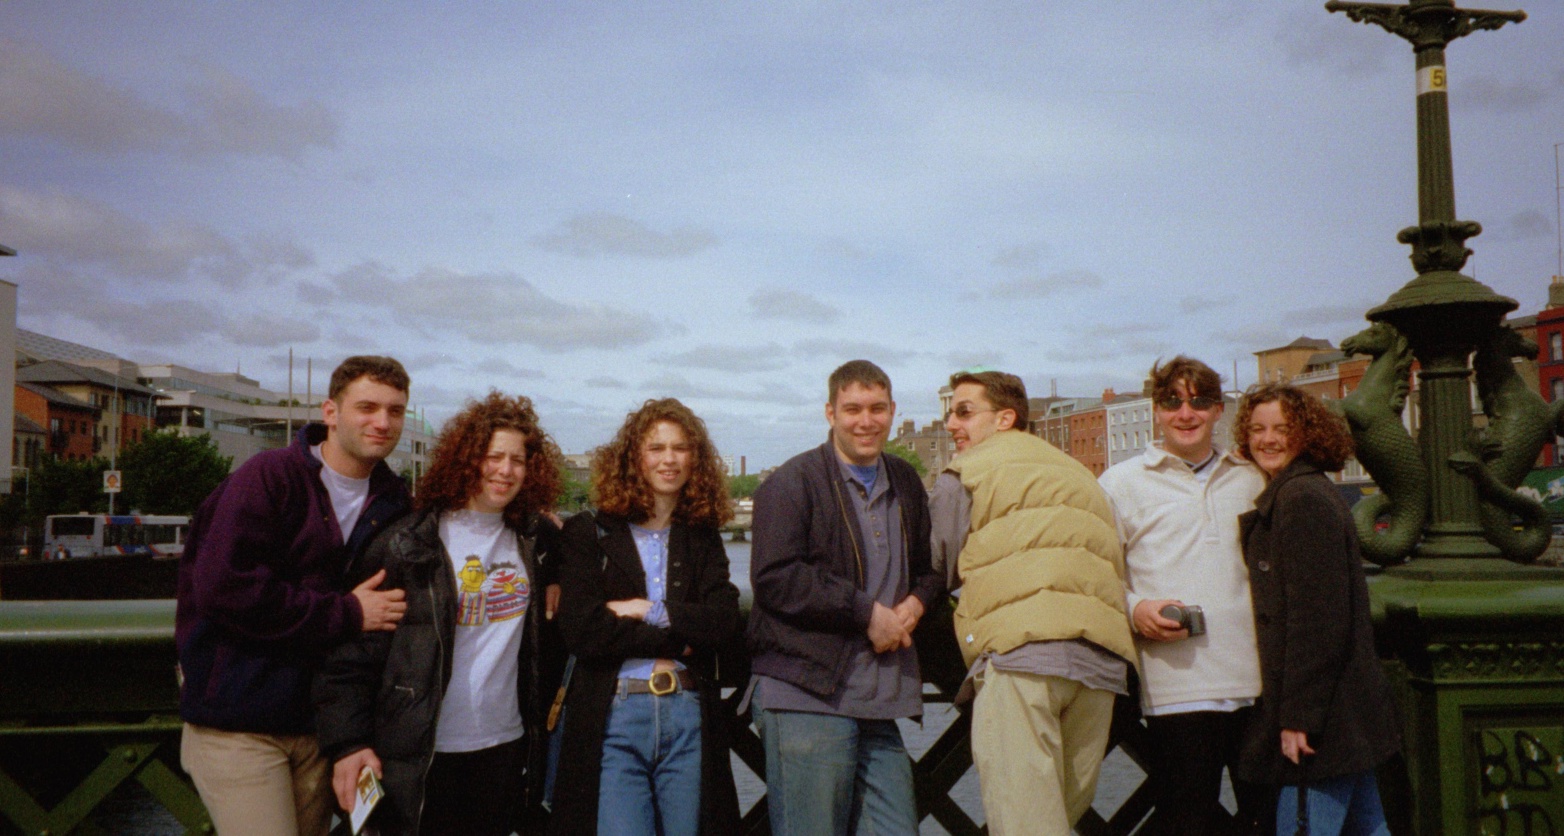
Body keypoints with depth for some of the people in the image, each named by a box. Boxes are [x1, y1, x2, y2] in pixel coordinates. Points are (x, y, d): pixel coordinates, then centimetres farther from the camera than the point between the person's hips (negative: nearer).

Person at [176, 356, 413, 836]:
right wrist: (345, 614, -17)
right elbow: (222, 588, -21)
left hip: (319, 723, 6)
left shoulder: (394, 503, 7)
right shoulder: (269, 477, -11)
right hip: (239, 724, -6)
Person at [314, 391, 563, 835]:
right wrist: (347, 743, -13)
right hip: (421, 760, -4)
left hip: (507, 748, 5)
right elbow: (353, 651, -9)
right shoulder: (408, 544, -8)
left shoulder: (534, 539, 7)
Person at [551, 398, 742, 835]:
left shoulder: (704, 540, 10)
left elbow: (724, 624, -3)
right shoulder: (590, 534, 2)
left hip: (690, 717, 2)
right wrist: (678, 637, -7)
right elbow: (579, 630, -10)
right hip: (612, 717, -2)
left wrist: (648, 611, -10)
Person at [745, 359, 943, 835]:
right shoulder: (792, 483, -3)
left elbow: (930, 565, 28)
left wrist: (918, 601, 4)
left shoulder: (906, 484, 18)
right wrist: (867, 612, -12)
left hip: (881, 705, 6)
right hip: (806, 695, -6)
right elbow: (775, 578, -14)